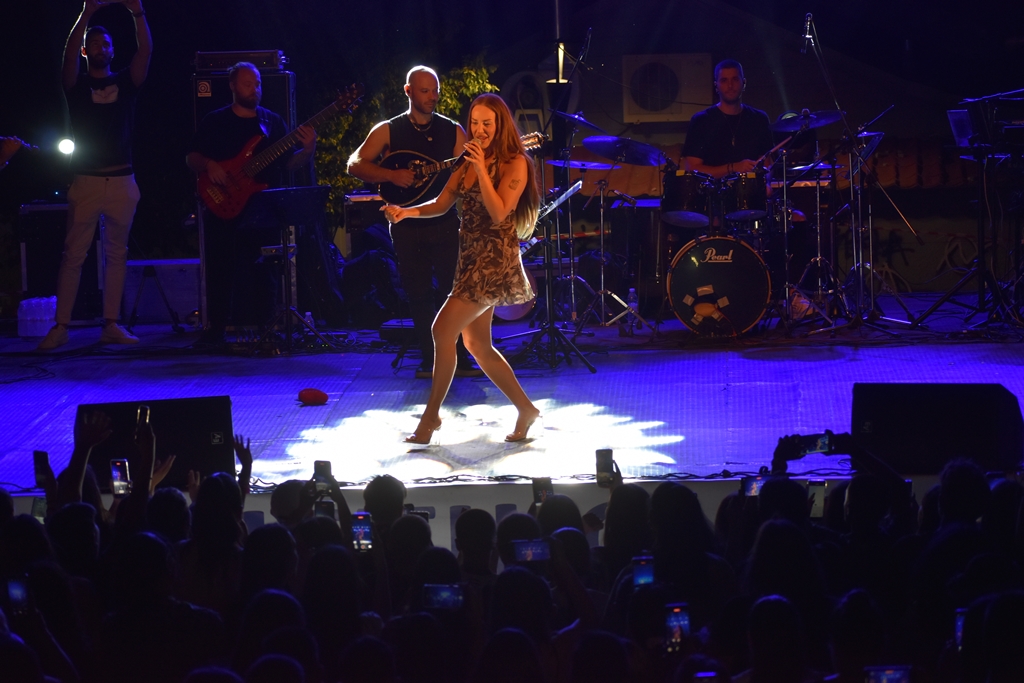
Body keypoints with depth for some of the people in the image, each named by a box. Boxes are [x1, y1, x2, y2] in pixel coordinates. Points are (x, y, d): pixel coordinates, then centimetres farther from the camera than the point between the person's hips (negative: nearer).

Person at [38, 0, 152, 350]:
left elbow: (146, 51, -4)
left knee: (116, 254, 5)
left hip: (122, 181, 2)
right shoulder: (77, 84, 7)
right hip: (86, 180, -2)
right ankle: (60, 326, -5)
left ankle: (111, 325, 8)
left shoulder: (125, 82, 11)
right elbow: (69, 52, -12)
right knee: (73, 254, -4)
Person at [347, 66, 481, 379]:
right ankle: (430, 359, 11)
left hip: (445, 221, 0)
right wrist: (391, 174, -16)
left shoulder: (453, 131, 6)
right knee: (419, 293, 4)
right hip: (407, 223, 0)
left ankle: (459, 358, 1)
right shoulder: (388, 131, 3)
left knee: (453, 288, -4)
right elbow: (355, 165, -3)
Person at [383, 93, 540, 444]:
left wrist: (482, 170, -23)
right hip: (470, 257, 8)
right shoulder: (468, 163, 13)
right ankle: (526, 409, 21)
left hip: (495, 259, -8)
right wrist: (406, 211, -9)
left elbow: (498, 213, -18)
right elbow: (441, 204, 8)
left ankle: (431, 414, -4)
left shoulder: (514, 163, -9)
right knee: (477, 344, 10)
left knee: (443, 328, -14)